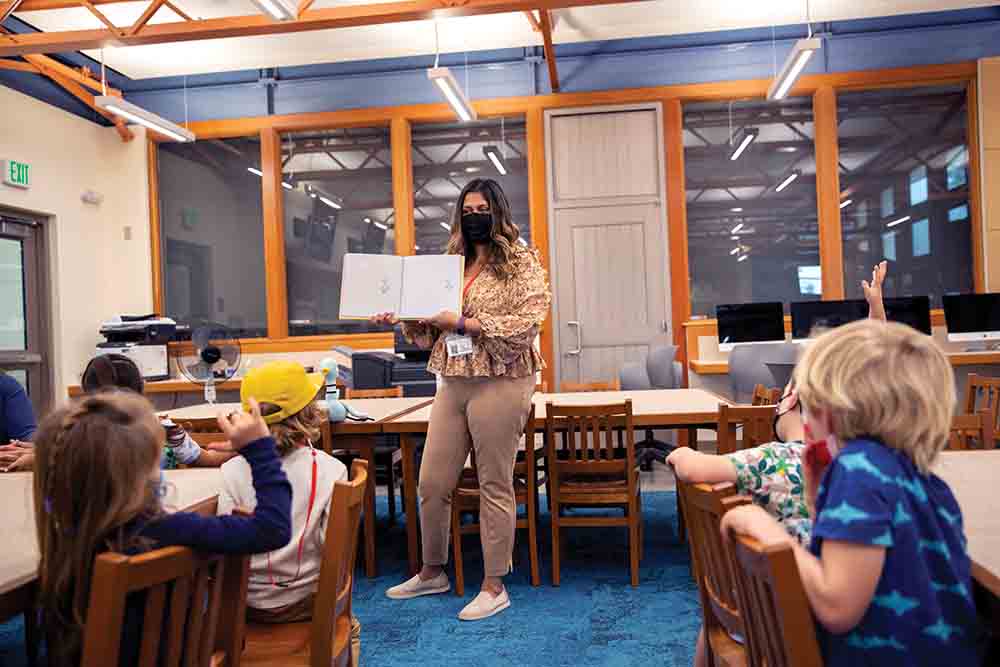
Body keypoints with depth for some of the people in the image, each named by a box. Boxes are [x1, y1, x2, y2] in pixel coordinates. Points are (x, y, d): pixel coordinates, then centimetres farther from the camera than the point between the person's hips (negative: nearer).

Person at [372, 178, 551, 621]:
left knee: (495, 485, 3)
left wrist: (463, 323, -18)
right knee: (431, 483, 10)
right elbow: (431, 331, 17)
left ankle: (495, 586, 18)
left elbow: (527, 324, -15)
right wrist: (401, 318, -2)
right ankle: (432, 572, 30)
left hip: (499, 382, -6)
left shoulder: (521, 262, -2)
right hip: (453, 383, 6)